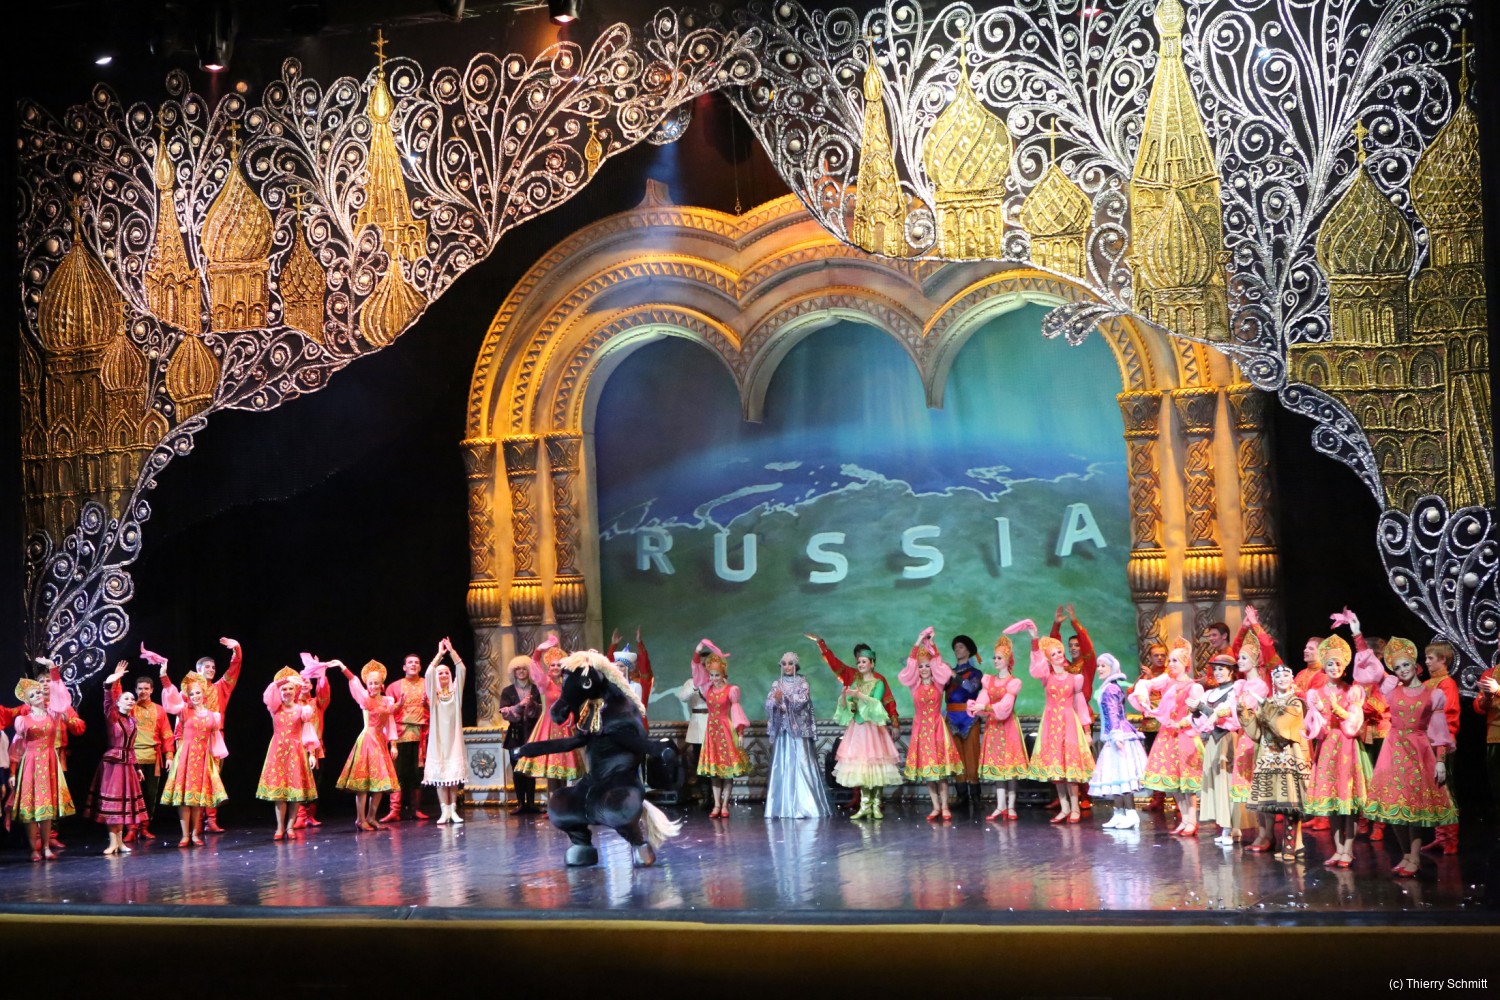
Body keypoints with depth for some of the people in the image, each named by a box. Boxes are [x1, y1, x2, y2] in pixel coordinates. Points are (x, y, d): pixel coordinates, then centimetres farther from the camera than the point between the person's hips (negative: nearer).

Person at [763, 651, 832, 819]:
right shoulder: (777, 684, 12)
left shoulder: (803, 683, 3)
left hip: (799, 730, -3)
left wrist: (784, 697, -26)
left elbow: (802, 700, -13)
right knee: (782, 767, 0)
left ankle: (804, 806, -6)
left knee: (801, 766, -7)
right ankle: (783, 807, 2)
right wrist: (777, 702, -21)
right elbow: (768, 704, 0)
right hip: (782, 731, 3)